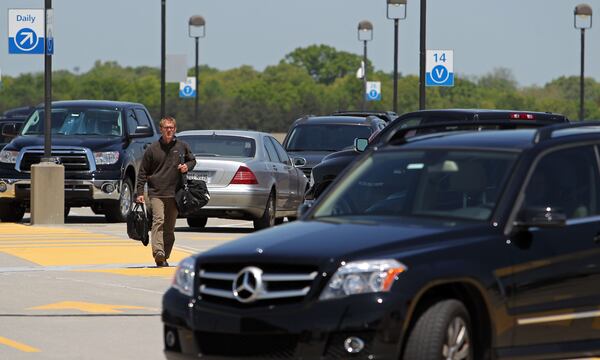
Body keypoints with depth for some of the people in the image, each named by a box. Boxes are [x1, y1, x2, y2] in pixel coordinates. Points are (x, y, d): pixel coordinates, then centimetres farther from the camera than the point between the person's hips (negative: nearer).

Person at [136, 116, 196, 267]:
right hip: (156, 193, -3)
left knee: (170, 228, 7)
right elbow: (143, 172, 6)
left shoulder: (182, 147, 7)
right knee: (158, 220, -20)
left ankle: (165, 257, 15)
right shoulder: (152, 149, 3)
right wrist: (140, 192, -1)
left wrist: (187, 166, -2)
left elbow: (192, 160, 23)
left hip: (175, 193, 3)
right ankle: (158, 252, -32)